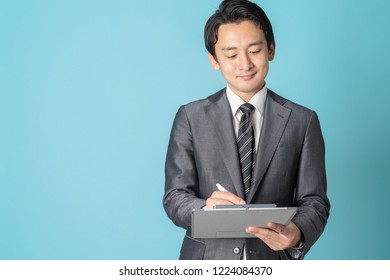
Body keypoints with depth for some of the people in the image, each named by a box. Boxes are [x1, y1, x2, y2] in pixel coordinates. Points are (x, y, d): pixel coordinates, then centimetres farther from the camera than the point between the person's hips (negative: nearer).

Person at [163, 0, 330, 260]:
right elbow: (174, 197, -4)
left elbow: (314, 201, -3)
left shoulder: (303, 121, -2)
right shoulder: (191, 118, -1)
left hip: (273, 260, 0)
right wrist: (205, 207, -25)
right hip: (207, 258, 0)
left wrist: (297, 234, -24)